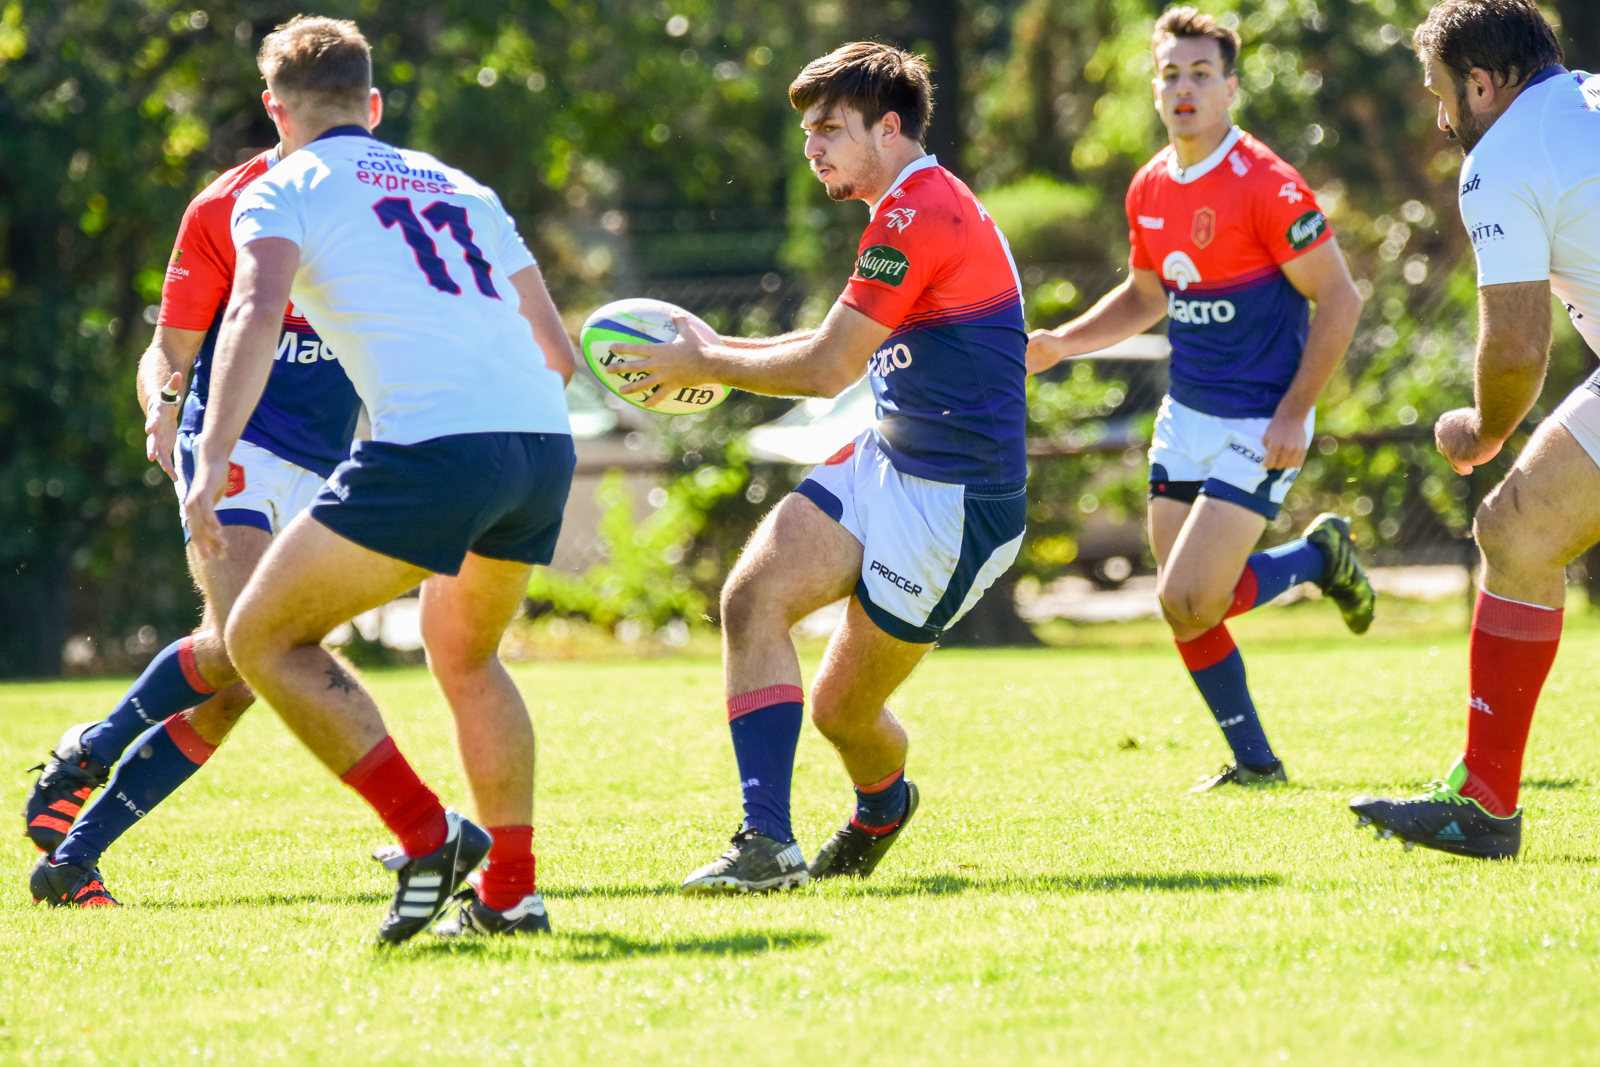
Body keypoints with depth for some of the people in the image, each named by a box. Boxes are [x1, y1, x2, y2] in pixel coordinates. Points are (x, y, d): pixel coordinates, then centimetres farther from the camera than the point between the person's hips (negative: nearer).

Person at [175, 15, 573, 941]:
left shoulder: (283, 192, 11)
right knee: (465, 656, 28)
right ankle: (510, 889, 20)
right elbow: (557, 351, 29)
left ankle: (426, 834, -5)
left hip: (434, 442, -6)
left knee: (264, 637, 6)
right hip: (545, 443, 7)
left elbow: (257, 312, -10)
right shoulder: (464, 191, 29)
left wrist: (213, 461, -18)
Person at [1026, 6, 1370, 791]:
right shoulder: (1150, 189, 5)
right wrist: (1060, 343, 7)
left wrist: (1293, 412, -18)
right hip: (1187, 416, 7)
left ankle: (1319, 556, 11)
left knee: (1189, 600, -14)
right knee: (1181, 605, 4)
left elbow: (1338, 298, -15)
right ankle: (1253, 760, 20)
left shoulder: (1265, 185, -18)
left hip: (1259, 425, -7)